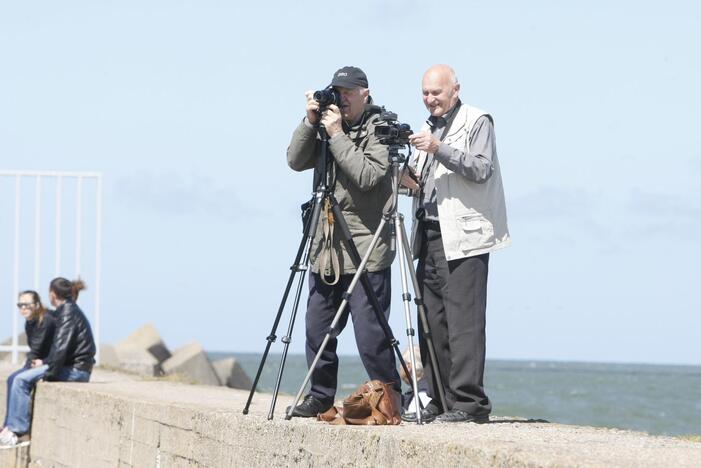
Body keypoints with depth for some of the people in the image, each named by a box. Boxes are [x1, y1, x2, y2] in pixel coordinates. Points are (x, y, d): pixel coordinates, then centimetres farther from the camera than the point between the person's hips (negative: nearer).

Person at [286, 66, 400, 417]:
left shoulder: (379, 129, -4)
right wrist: (311, 121, -7)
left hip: (366, 253, -6)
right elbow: (296, 161, 3)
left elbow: (367, 176, -17)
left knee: (370, 335, -9)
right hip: (325, 250, 6)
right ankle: (321, 397, 20)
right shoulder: (325, 127, 14)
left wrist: (337, 135, -16)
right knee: (317, 331, 8)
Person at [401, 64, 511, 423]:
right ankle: (438, 401, 9)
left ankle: (468, 402, -13)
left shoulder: (477, 122, 0)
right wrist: (412, 182, 5)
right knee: (433, 322, 6)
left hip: (464, 238, -8)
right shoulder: (430, 128, 23)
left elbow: (481, 168, -13)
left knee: (464, 322, -12)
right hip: (430, 235, 8)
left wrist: (439, 149, -21)